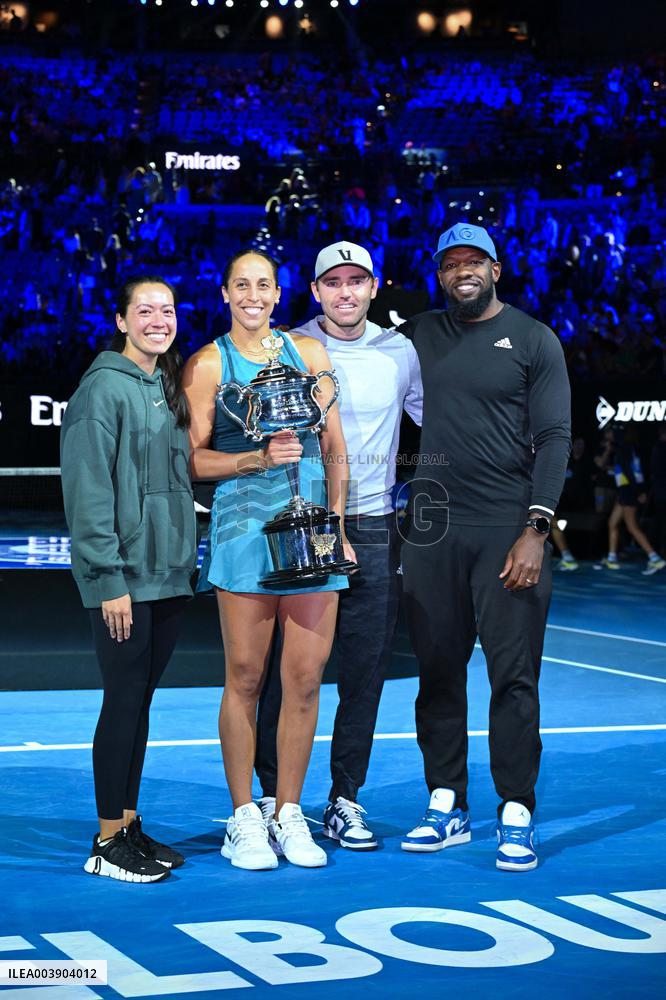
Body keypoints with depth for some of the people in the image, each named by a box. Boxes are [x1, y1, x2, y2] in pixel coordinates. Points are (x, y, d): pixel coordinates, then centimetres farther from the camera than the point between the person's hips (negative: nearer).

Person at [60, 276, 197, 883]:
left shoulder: (167, 389, 14)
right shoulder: (105, 388, -9)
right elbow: (90, 490, -14)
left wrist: (185, 561, 12)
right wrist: (109, 579, -17)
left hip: (168, 572, 7)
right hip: (124, 577, -7)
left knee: (141, 701, 12)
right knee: (124, 701, -3)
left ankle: (130, 825, 20)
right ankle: (108, 841, 7)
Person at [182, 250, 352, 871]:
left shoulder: (308, 353, 14)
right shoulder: (207, 364, 4)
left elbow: (334, 448, 15)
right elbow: (193, 457, -1)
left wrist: (337, 527, 9)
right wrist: (260, 458, -15)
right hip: (243, 526, -3)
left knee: (305, 679, 2)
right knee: (245, 677, 0)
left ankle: (289, 813, 14)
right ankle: (243, 817, 11)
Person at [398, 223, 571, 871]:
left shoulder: (534, 341, 3)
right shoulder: (417, 338, 12)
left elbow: (554, 439, -3)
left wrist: (535, 530, -11)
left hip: (507, 529, -3)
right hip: (432, 531, 4)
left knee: (513, 674, -3)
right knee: (438, 671, 7)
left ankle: (515, 816, 4)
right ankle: (447, 806, 17)